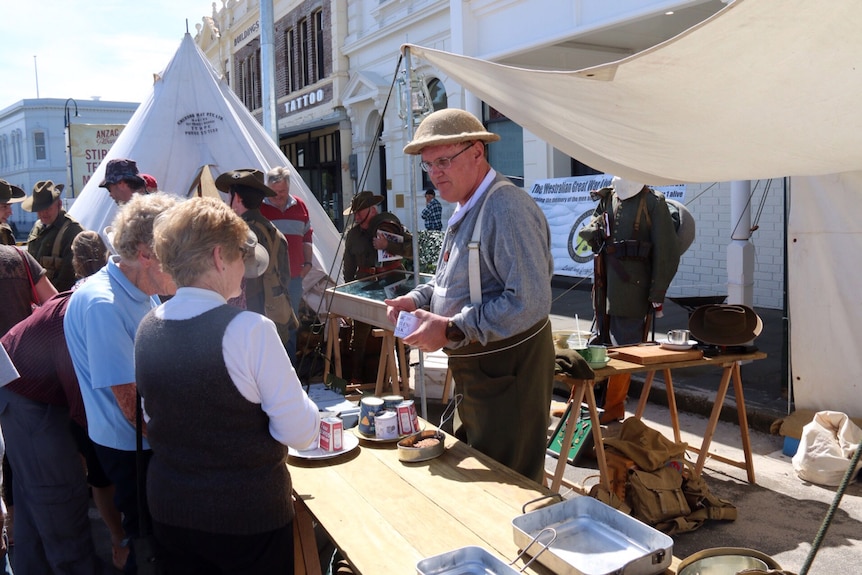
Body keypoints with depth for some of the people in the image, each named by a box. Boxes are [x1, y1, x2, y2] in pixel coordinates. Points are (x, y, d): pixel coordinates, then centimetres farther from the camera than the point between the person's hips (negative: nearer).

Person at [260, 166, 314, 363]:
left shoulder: (299, 206, 8)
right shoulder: (258, 207, -6)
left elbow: (307, 236, 18)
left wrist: (308, 263, 11)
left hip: (294, 276, 5)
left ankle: (290, 365, 24)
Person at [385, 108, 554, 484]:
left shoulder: (506, 208, -22)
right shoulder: (465, 209, 12)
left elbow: (530, 301, -30)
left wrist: (450, 330, -27)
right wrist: (417, 299, 4)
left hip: (508, 369, -10)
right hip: (474, 367, 10)